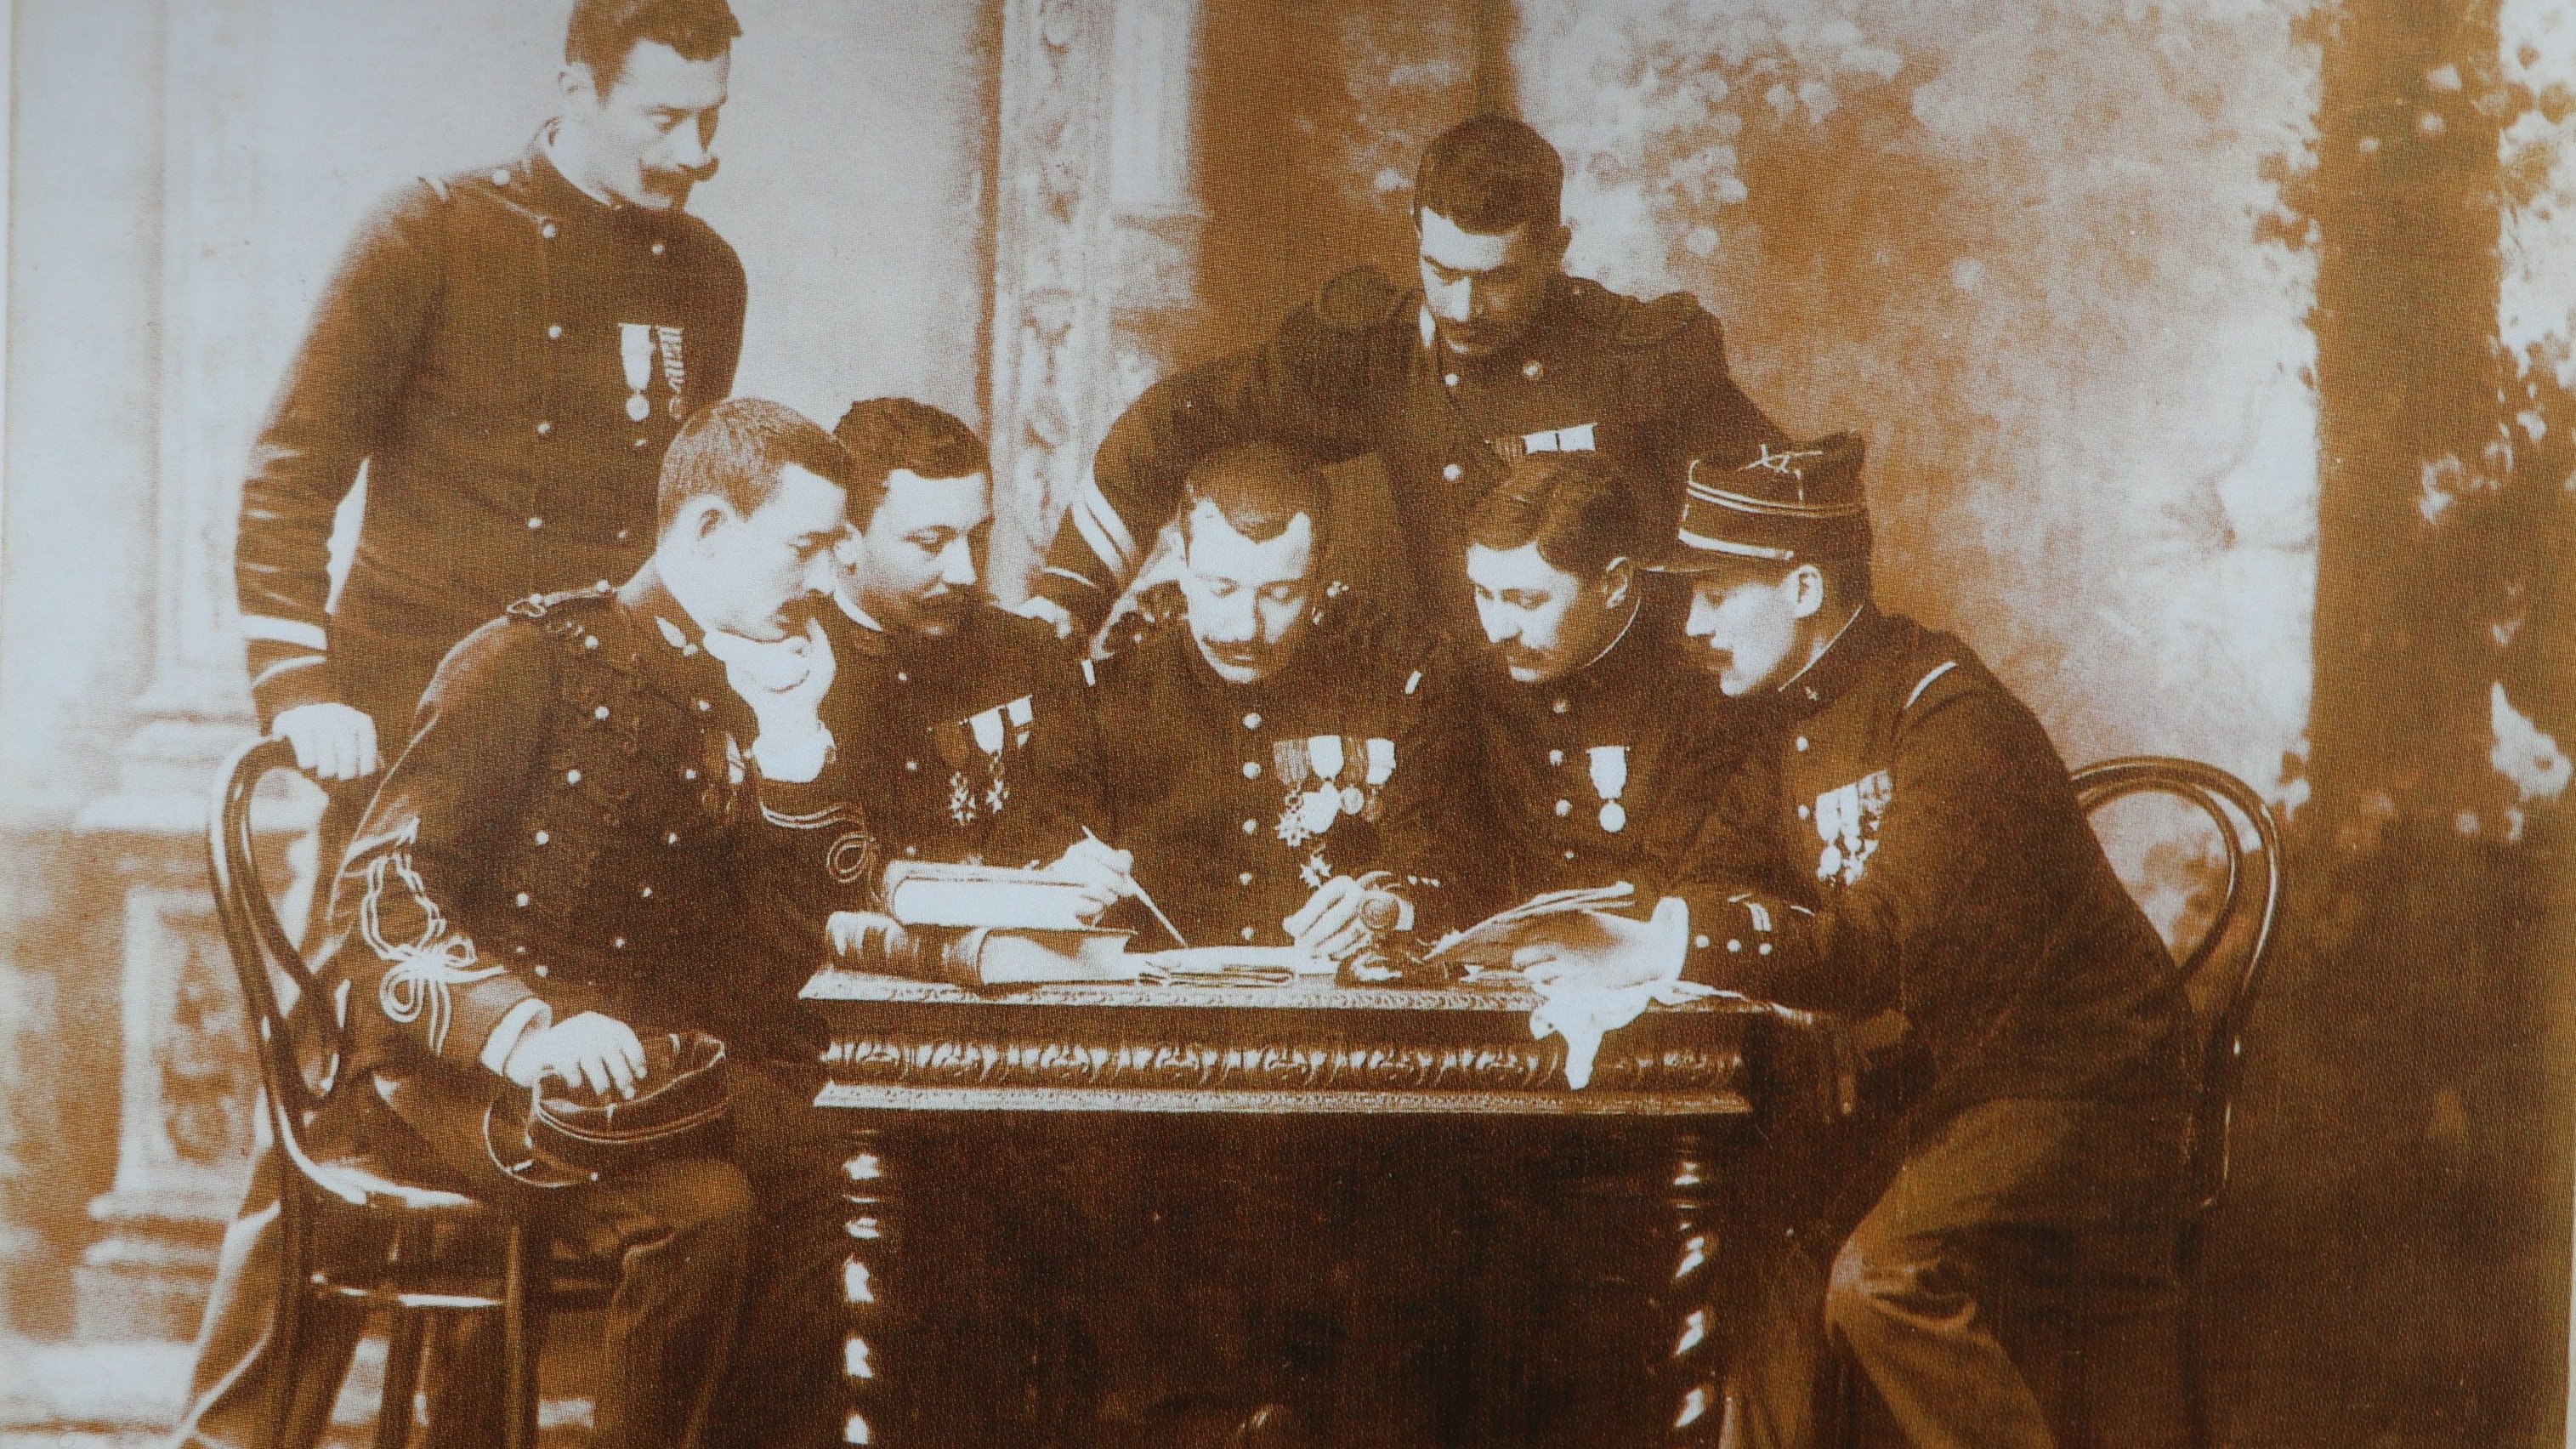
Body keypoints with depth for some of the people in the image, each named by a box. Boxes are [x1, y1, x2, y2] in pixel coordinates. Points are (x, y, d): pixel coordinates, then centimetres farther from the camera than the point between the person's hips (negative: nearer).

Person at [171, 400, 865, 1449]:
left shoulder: (741, 698, 16)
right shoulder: (540, 661, -4)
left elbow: (799, 933, 10)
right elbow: (381, 892, -12)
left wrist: (791, 731, -3)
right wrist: (525, 1029, -30)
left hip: (626, 1074, 7)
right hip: (446, 1072, -6)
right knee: (700, 1204, -30)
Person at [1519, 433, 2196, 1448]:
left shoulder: (1950, 716, -19)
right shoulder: (1789, 720, 9)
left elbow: (1884, 948, -29)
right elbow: (1760, 898, 5)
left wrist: (1663, 951, -34)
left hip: (2073, 1074, -8)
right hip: (1949, 1077, 8)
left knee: (1881, 1281, -24)